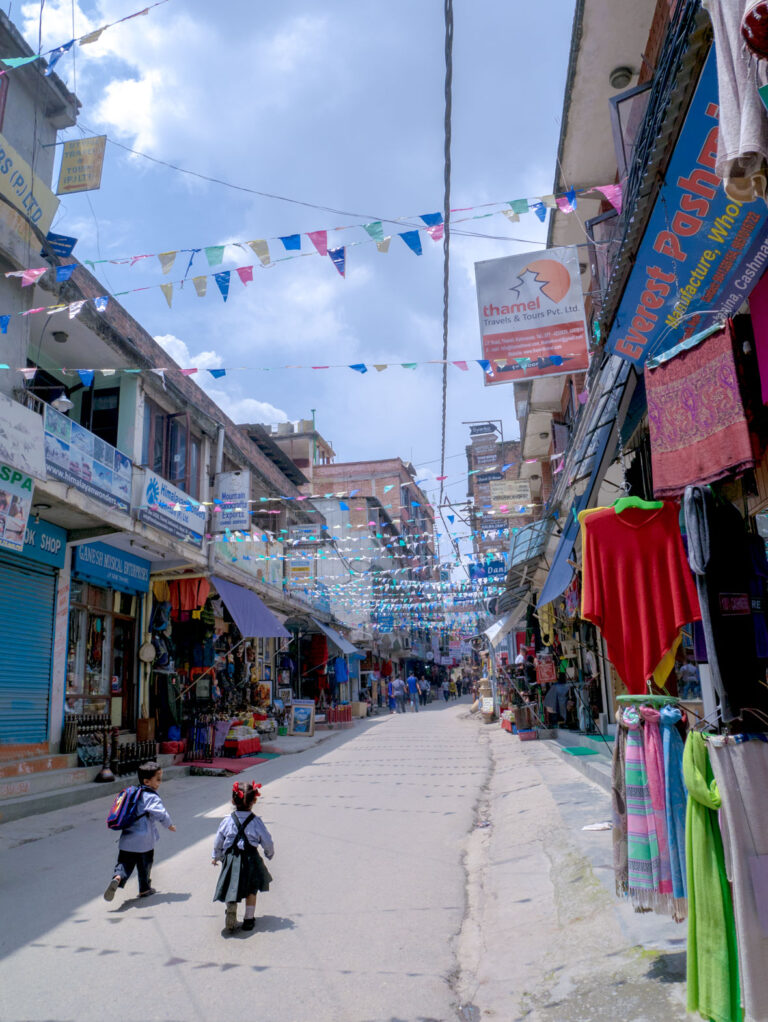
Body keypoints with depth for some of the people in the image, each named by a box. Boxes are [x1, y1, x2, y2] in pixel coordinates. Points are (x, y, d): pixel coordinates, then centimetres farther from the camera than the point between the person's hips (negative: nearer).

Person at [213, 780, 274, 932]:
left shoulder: (227, 821, -6)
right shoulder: (256, 821, -11)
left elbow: (218, 842, 5)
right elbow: (267, 842, -4)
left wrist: (216, 857, 23)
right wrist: (269, 854, 18)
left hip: (231, 859, 0)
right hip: (251, 860, 0)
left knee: (232, 890, 11)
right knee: (251, 891, 18)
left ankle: (231, 908, -16)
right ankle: (249, 919, 22)